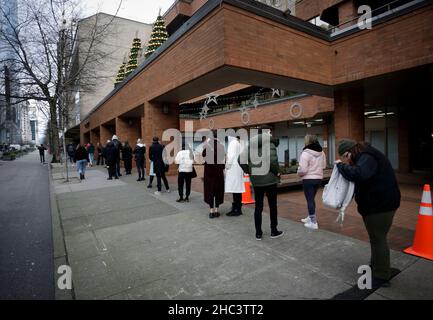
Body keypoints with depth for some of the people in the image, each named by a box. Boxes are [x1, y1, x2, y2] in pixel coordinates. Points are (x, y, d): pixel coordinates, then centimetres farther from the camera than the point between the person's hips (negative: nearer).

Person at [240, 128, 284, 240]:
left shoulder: (250, 145, 5)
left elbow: (241, 160, 0)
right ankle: (274, 231, 23)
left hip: (256, 180, 5)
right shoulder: (270, 144, -12)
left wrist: (249, 171, 8)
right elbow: (273, 160, -25)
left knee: (258, 206, 11)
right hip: (270, 179, -4)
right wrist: (277, 172, -9)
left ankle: (258, 233, 17)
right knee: (272, 206, 12)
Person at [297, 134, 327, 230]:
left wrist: (299, 173, -1)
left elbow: (303, 169, -21)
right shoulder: (321, 152, 5)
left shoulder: (306, 153, -19)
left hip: (308, 179, -7)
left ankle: (313, 222, 4)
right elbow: (324, 165, 14)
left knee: (310, 200, 0)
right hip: (319, 178, 8)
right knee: (312, 199, 21)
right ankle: (311, 217, 34)